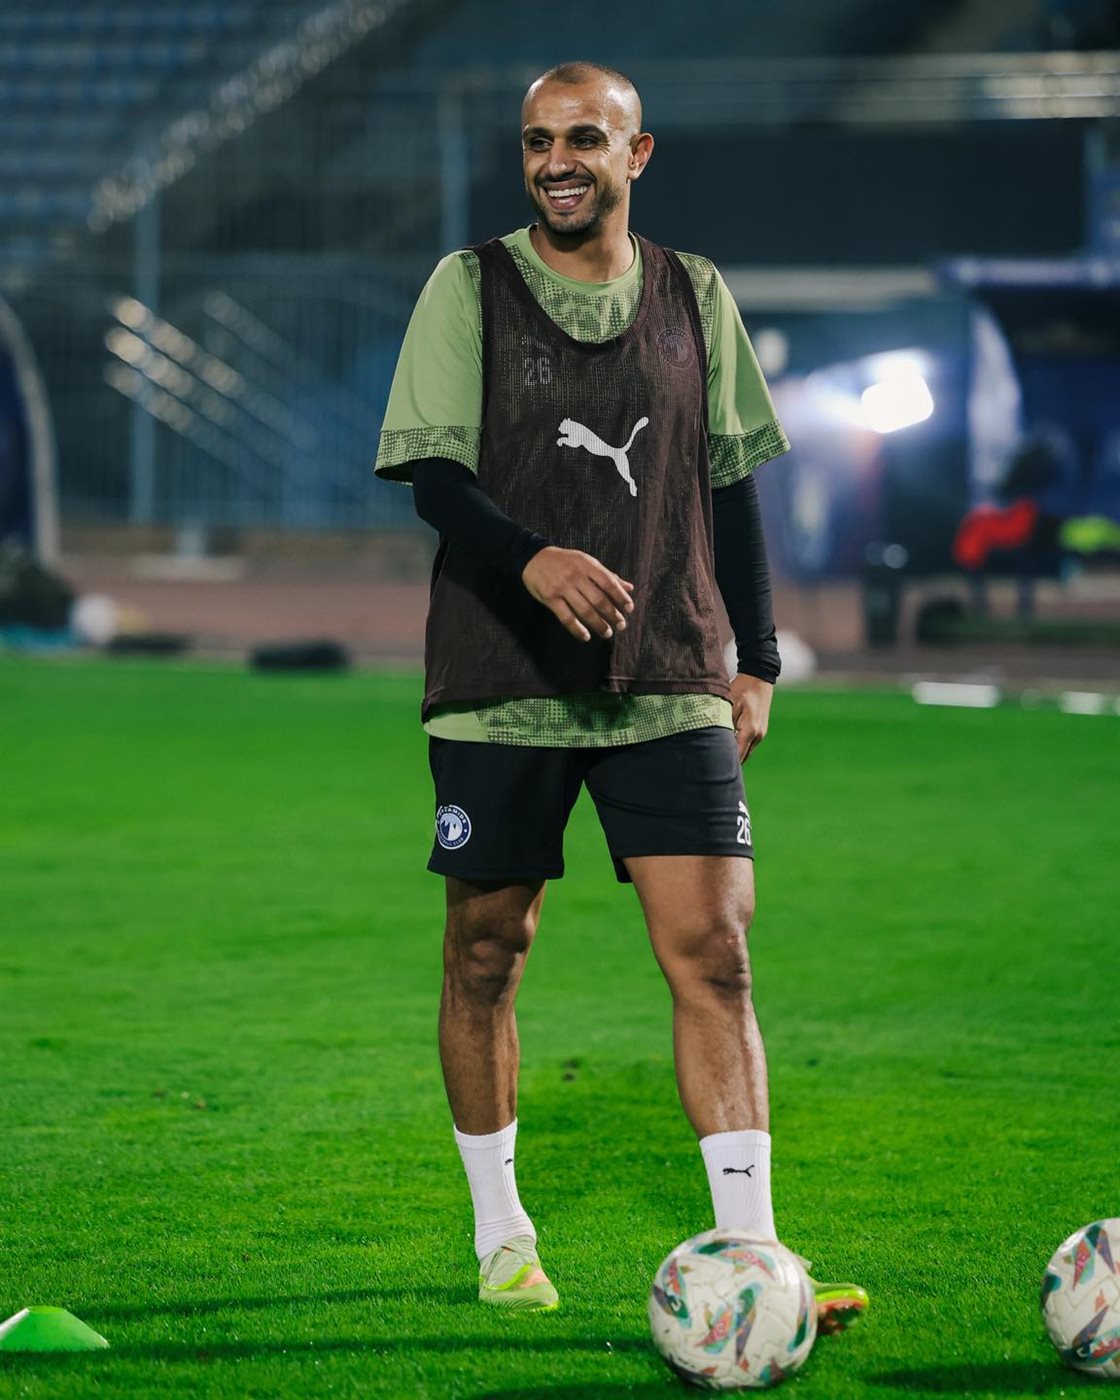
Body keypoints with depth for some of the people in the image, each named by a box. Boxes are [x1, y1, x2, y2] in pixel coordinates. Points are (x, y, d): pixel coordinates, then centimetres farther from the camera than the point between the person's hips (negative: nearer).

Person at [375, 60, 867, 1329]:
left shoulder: (694, 297, 9)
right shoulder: (470, 288, 0)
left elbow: (730, 483, 15)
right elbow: (431, 474, -7)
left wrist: (756, 659, 10)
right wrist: (533, 560, -25)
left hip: (670, 686, 2)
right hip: (498, 685, -2)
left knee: (713, 951, -9)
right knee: (486, 952, 6)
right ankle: (500, 1237, 23)